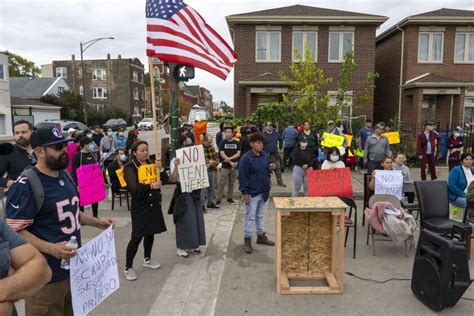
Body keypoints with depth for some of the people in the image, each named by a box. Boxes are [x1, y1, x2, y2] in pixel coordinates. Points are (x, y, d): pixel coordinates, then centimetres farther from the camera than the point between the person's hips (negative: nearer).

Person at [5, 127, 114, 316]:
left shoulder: (65, 176, 9)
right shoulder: (26, 186, -19)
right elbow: (14, 230, -20)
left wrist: (96, 222, 8)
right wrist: (50, 249, -30)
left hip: (74, 267, 8)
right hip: (46, 276, -8)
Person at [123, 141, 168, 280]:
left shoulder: (151, 164, 7)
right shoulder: (130, 168, -9)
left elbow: (165, 180, 3)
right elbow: (134, 188, -22)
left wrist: (160, 168, -14)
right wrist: (151, 186, -33)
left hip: (154, 205, 6)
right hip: (140, 207, -6)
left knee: (150, 233, 16)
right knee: (136, 237, -5)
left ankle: (147, 259, 34)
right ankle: (128, 267, 10)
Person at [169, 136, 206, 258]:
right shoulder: (175, 161, -11)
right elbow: (173, 179, -17)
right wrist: (176, 166, -31)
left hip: (195, 192, 6)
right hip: (183, 194, -6)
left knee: (196, 219, 13)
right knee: (184, 221, 2)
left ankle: (192, 245, 29)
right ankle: (181, 248, 17)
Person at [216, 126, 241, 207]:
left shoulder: (237, 143, 5)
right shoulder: (222, 143, -1)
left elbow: (238, 154, -3)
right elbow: (222, 154, -9)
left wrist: (229, 158, -16)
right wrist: (231, 162, -15)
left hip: (234, 166, 3)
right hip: (225, 166, -2)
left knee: (231, 183, 11)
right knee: (222, 183, -4)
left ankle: (230, 198, 23)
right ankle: (218, 199, 1)